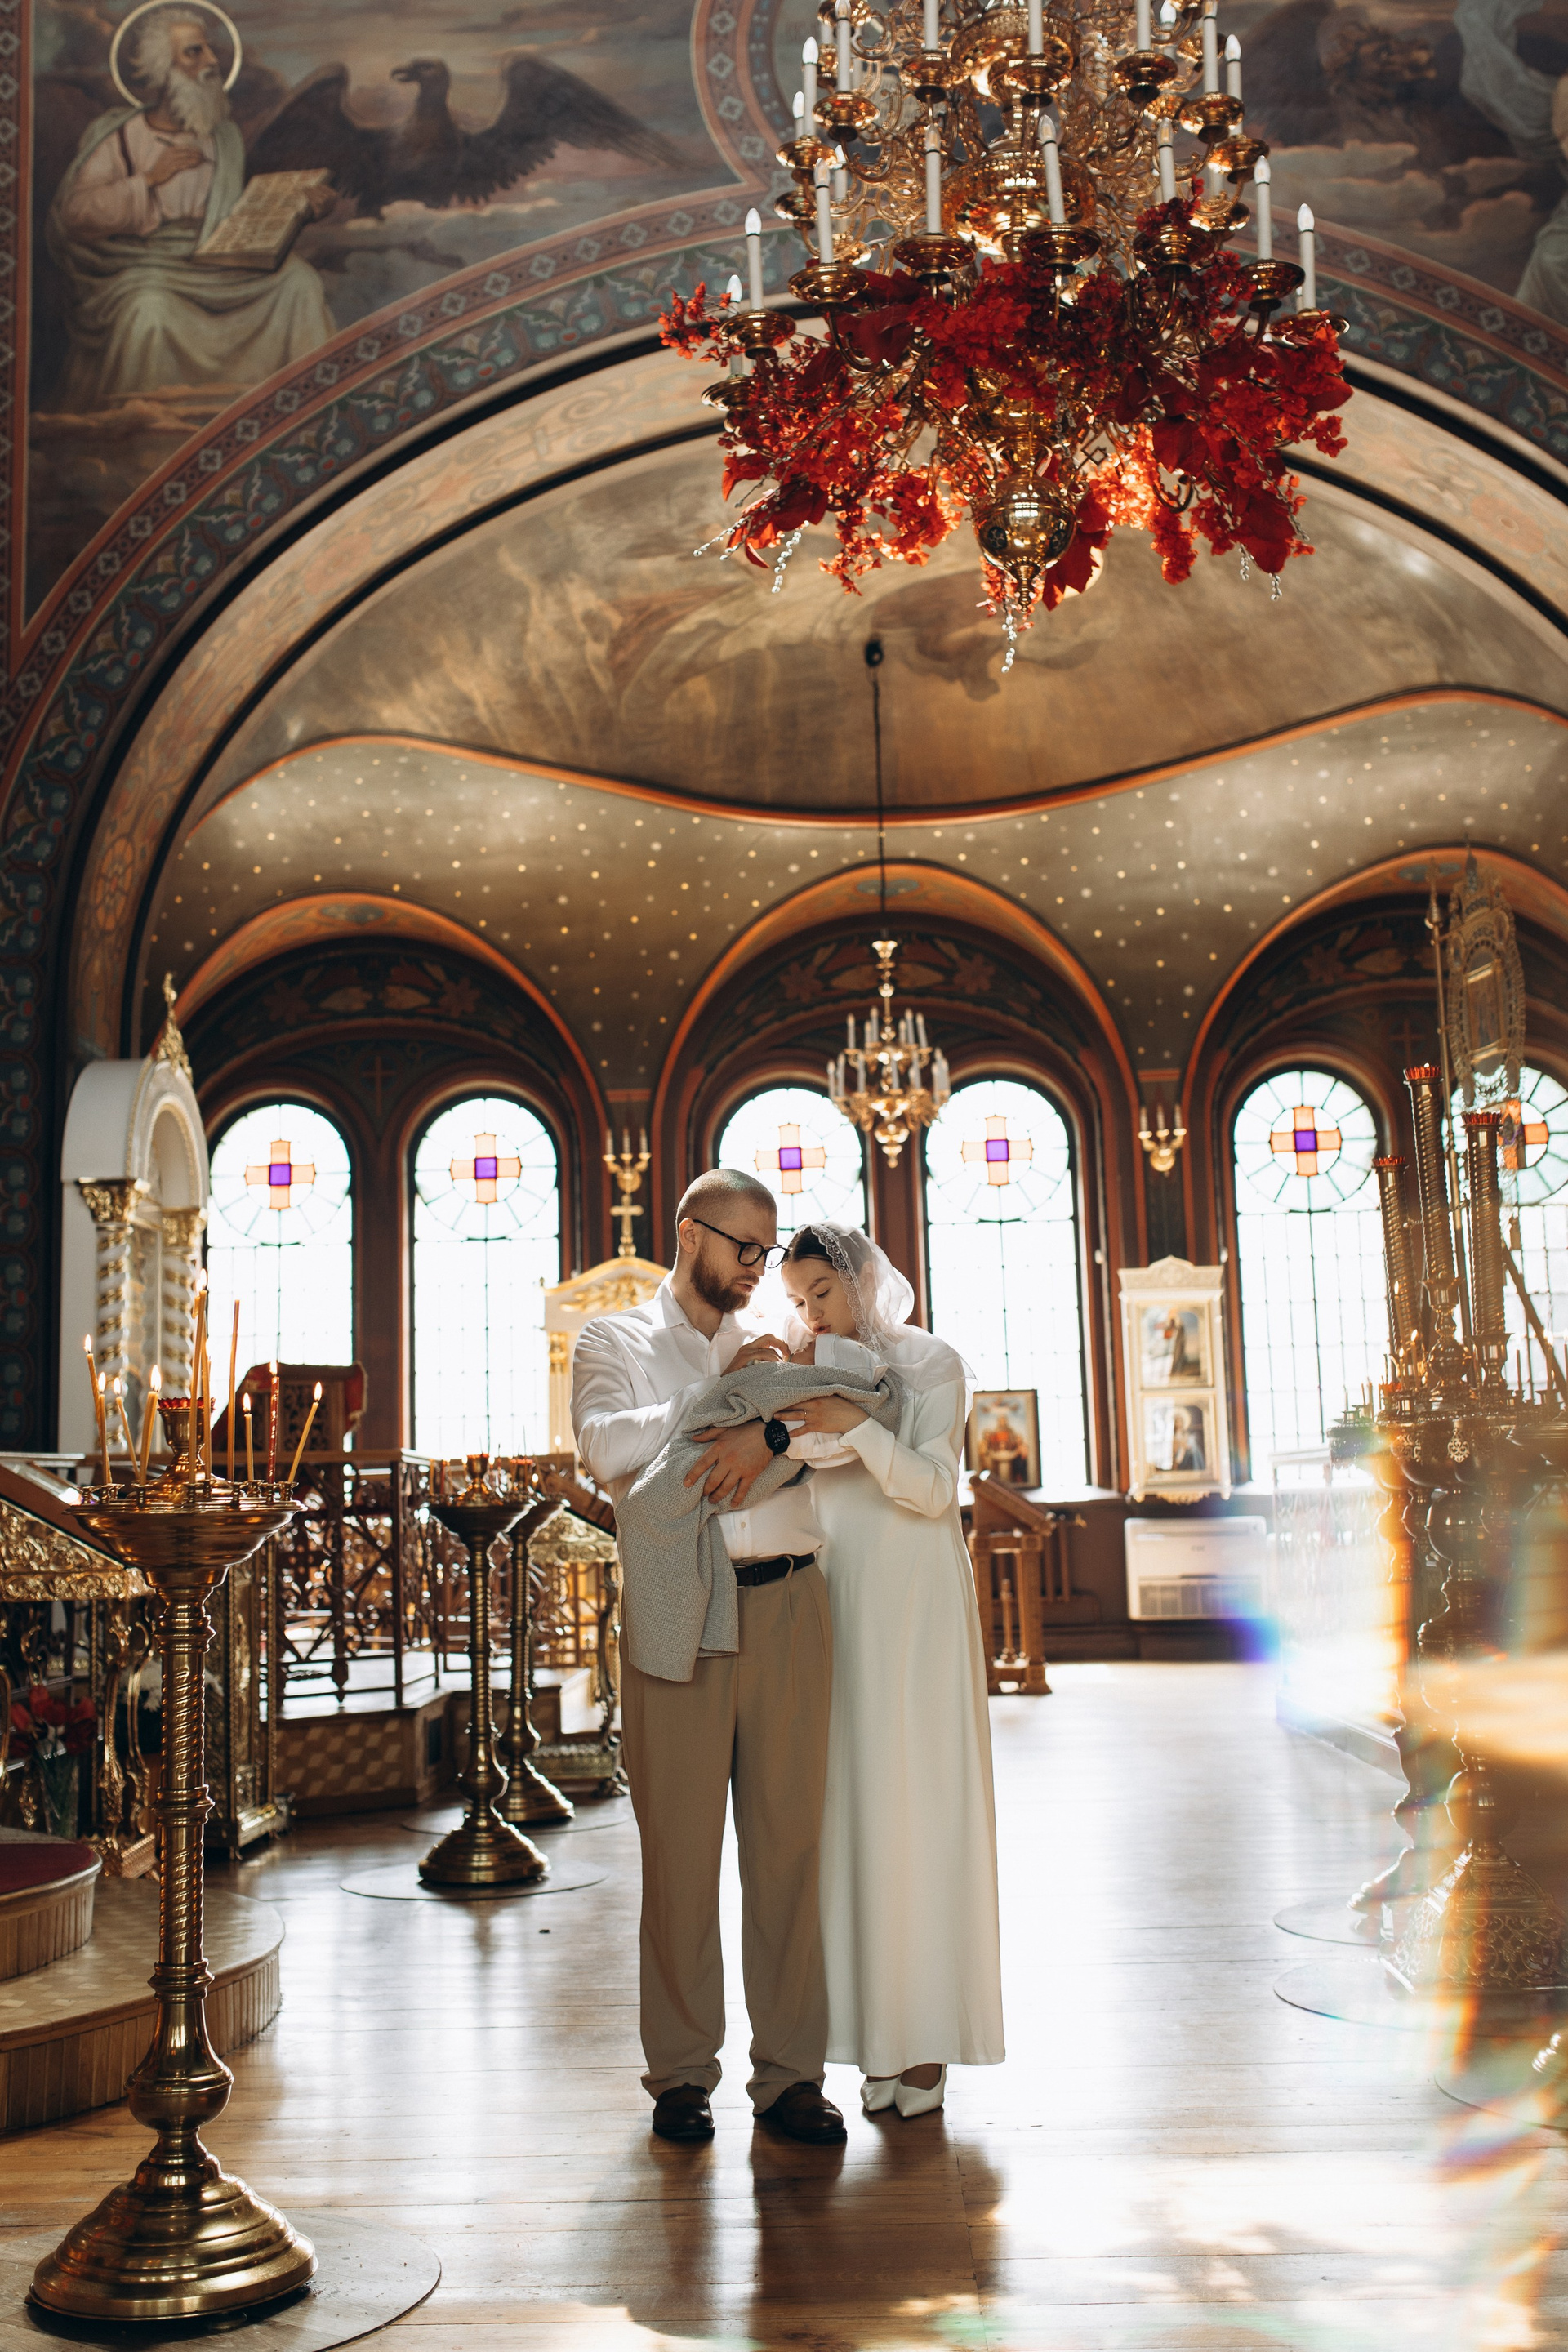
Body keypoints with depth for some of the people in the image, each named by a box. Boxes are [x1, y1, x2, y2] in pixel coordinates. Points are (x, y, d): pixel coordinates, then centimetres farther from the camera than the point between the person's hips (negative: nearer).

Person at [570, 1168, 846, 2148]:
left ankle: (791, 2072, 13)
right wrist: (726, 1392, -6)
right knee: (681, 1845, 1)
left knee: (790, 1838, 4)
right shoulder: (615, 1341, 12)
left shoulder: (776, 1344, 20)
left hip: (787, 1603, 3)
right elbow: (608, 1447, -7)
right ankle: (683, 2074, 14)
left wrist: (769, 1430, -16)